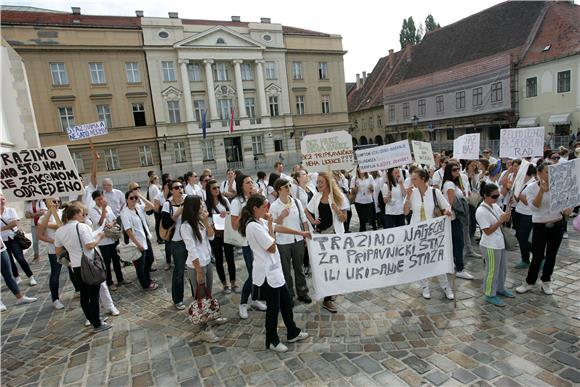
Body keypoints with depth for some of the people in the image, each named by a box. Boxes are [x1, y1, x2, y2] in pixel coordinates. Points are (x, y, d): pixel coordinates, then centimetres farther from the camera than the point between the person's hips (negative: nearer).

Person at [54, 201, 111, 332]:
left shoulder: (59, 231, 5)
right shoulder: (82, 227, -15)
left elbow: (58, 252, 10)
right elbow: (89, 245, -23)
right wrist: (99, 237, -8)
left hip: (76, 267, 7)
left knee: (84, 294, 17)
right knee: (94, 295, 2)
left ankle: (91, 319, 31)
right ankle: (97, 324, 9)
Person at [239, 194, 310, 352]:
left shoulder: (261, 221, 5)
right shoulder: (253, 226, -24)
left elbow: (279, 228, 16)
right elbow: (272, 248, -20)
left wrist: (301, 232, 20)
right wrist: (269, 225, -14)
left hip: (274, 270, 9)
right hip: (267, 273, -9)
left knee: (286, 302, 20)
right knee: (274, 307, 7)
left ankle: (293, 333, 38)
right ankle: (272, 341, 27)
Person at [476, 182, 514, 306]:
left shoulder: (495, 206, 3)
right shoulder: (481, 211, -22)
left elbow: (504, 219, 9)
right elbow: (488, 231, -21)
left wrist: (506, 215, -11)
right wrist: (500, 220, -23)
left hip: (500, 243, 8)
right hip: (490, 246, -8)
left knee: (503, 268, 22)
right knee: (492, 271, 5)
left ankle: (500, 289, 41)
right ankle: (490, 295, 21)